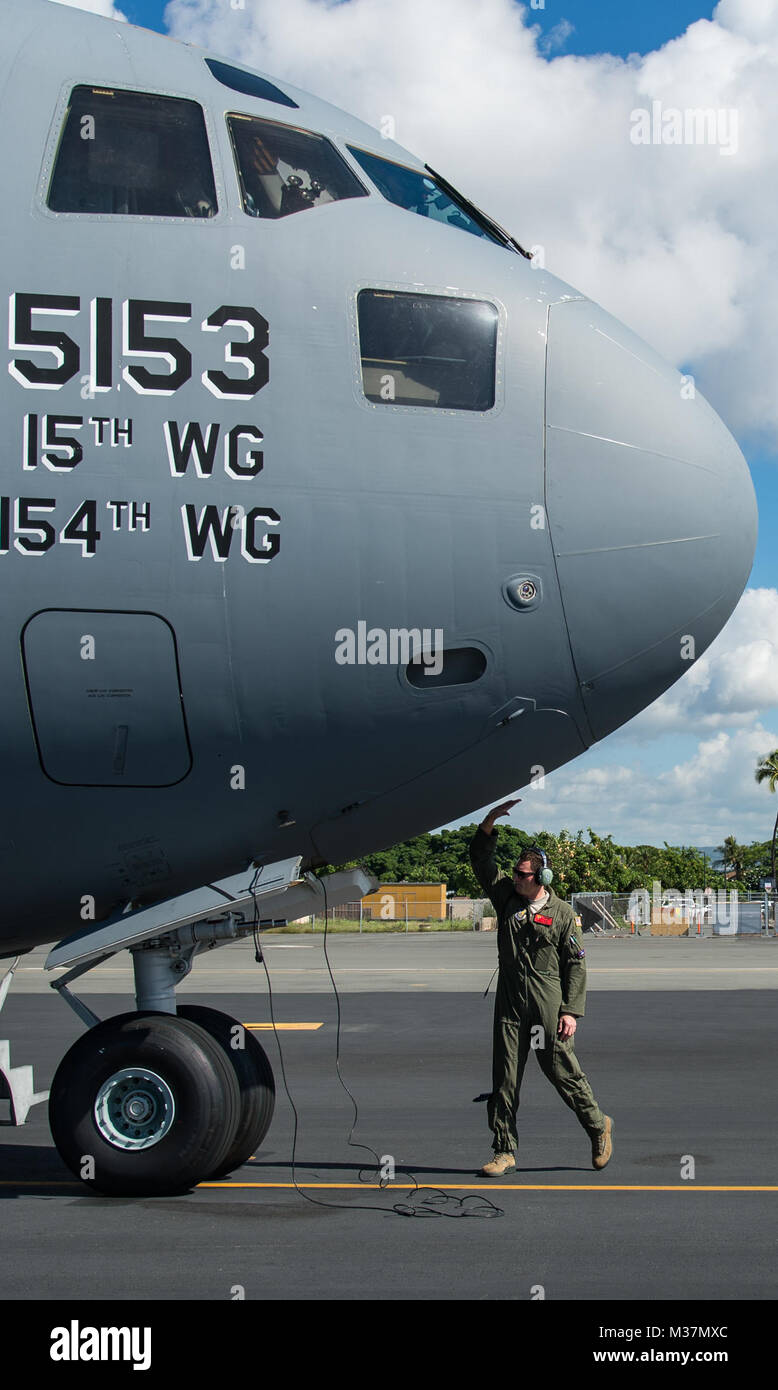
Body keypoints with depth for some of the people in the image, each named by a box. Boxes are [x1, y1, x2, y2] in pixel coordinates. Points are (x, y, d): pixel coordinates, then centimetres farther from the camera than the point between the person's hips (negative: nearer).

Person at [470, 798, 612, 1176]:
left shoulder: (562, 914, -2)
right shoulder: (507, 896, 8)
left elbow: (575, 965, -1)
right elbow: (480, 860, 6)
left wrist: (571, 1011, -8)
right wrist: (490, 822, -9)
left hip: (548, 1005, -4)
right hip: (510, 1003, 4)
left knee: (563, 1071, 2)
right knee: (505, 1078, 2)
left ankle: (598, 1126, 24)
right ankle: (504, 1151, 9)